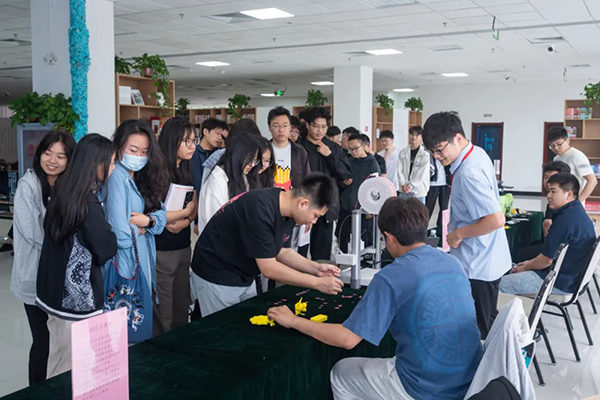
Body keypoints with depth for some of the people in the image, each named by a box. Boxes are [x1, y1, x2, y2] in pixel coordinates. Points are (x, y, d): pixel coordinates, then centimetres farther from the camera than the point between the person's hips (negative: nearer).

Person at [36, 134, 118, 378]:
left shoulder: (63, 192, 4)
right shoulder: (87, 202, -21)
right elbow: (108, 248, -17)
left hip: (56, 291, 8)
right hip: (78, 297, -8)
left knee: (58, 360, 21)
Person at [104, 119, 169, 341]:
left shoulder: (145, 178, 9)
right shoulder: (116, 178, -17)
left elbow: (161, 214, 7)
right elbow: (121, 235, -26)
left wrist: (148, 220, -14)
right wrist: (141, 229, -6)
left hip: (143, 262, 8)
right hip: (123, 264, -8)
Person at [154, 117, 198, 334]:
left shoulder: (186, 170, 8)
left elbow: (194, 208, 6)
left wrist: (183, 222, -14)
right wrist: (185, 212, -8)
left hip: (184, 247, 7)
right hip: (161, 250, -7)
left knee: (182, 310, 16)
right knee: (163, 317, 4)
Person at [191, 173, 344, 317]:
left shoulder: (287, 210, -4)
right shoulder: (260, 209, -31)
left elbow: (281, 251, 8)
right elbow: (268, 268, -29)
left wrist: (316, 268, -5)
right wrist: (317, 283, -23)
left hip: (244, 278, 8)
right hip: (217, 276, -8)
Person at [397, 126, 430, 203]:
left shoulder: (425, 154, -6)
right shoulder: (402, 152, 6)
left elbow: (423, 174, -9)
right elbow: (400, 170, 2)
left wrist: (411, 186, -12)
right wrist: (403, 184, -12)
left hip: (418, 191, -3)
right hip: (404, 190, 3)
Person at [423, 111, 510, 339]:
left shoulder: (468, 174, -26)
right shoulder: (477, 153, 4)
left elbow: (496, 219, -31)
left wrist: (459, 234, -19)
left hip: (476, 266, -10)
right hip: (486, 260, 10)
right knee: (489, 324, 22)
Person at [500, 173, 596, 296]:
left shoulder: (566, 219, -25)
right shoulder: (578, 212, 9)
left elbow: (547, 260, -21)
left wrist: (525, 267, -3)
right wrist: (530, 263, 12)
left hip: (560, 283, -11)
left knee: (503, 283, -10)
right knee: (514, 272, 22)